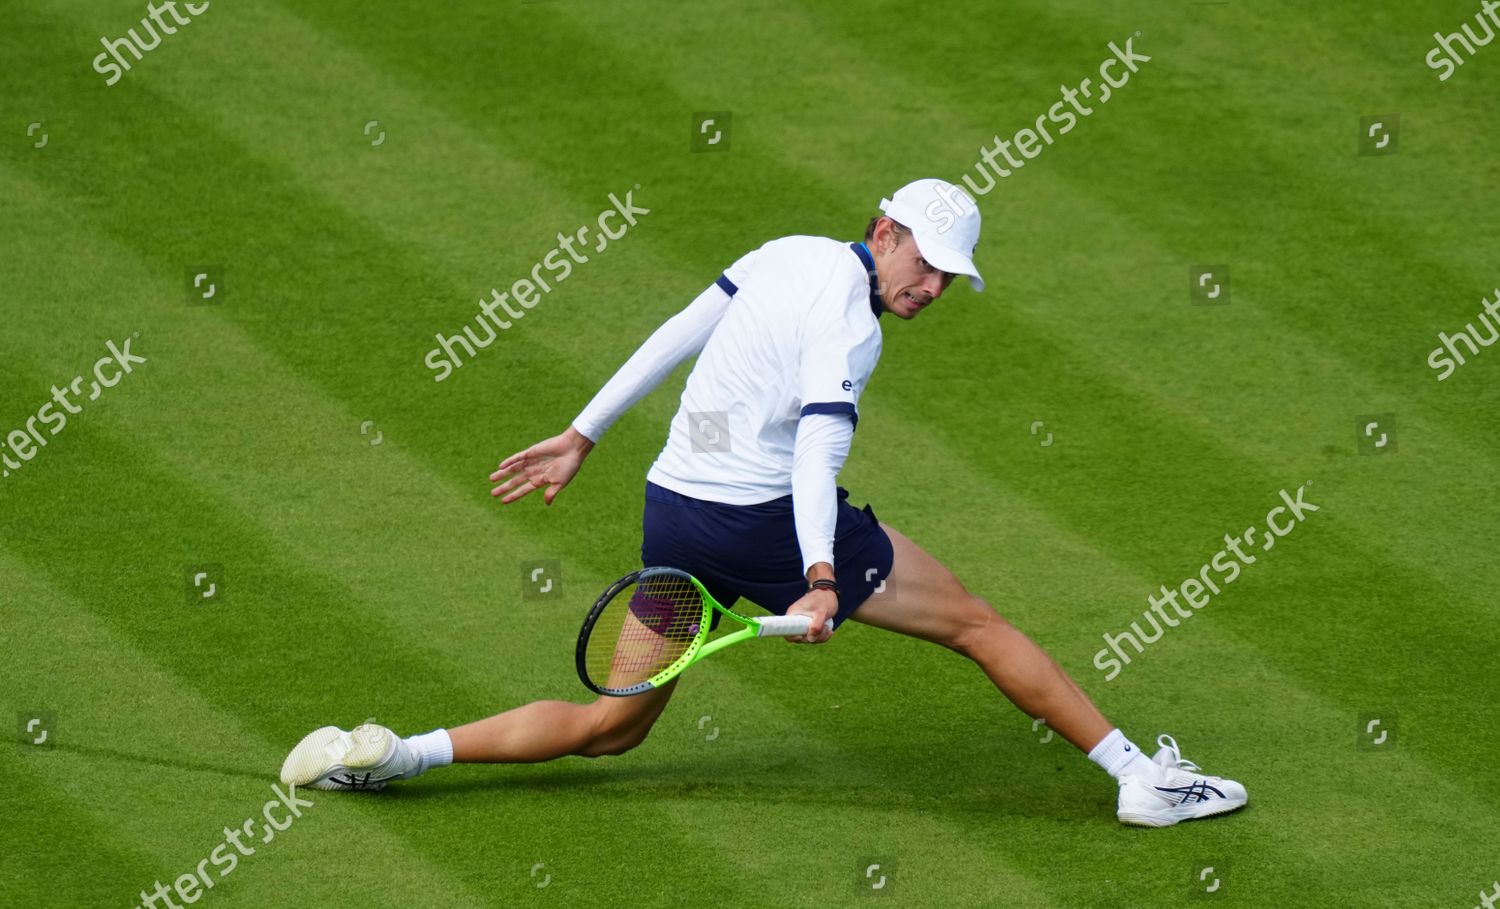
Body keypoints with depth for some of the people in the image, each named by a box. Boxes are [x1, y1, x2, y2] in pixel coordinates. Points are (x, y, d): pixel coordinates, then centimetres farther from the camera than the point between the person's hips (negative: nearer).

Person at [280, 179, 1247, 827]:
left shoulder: (790, 254, 9)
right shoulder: (849, 325, -17)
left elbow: (676, 334, 15)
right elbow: (819, 448, -30)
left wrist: (584, 436, 23)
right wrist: (820, 578, -41)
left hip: (673, 509, 8)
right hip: (768, 522, -8)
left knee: (613, 726, 16)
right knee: (977, 624, 1)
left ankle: (397, 753, 4)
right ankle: (1141, 776, 1)